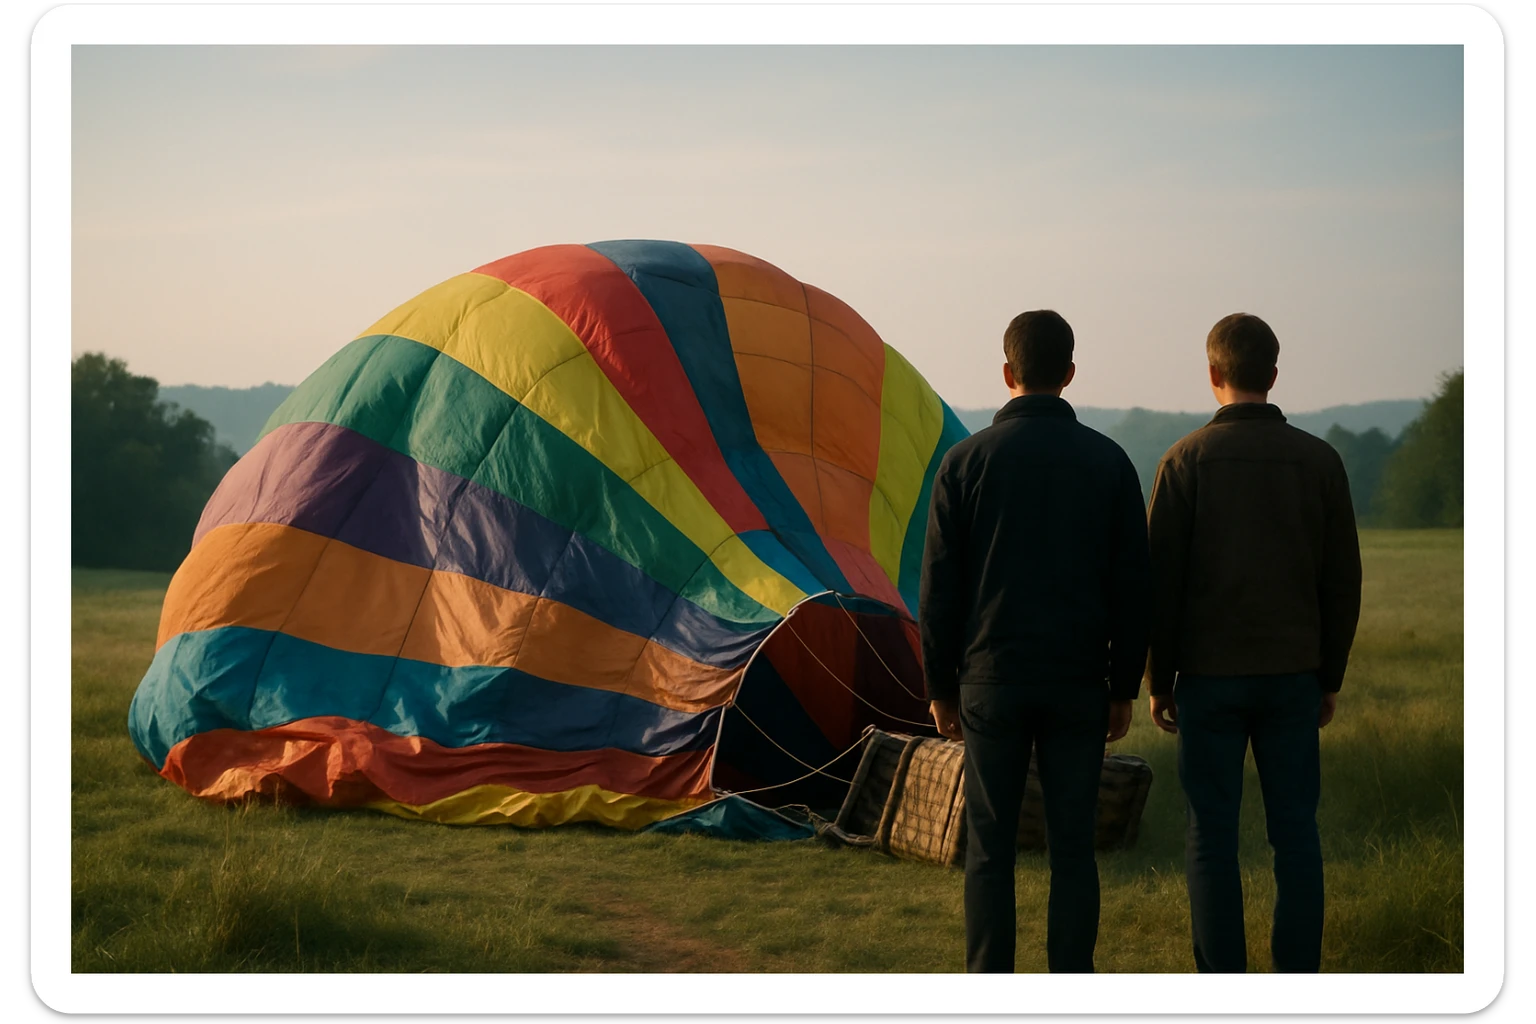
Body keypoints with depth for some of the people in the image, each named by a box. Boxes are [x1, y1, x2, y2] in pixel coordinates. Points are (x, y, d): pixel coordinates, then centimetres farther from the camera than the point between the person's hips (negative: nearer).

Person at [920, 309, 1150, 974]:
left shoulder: (966, 461, -2)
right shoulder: (1108, 462, 2)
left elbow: (938, 587, -1)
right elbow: (1132, 586, 3)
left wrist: (940, 687, 8)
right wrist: (1124, 687, 11)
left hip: (991, 681, -1)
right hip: (1080, 682, 1)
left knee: (989, 849, 5)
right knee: (1072, 848, 5)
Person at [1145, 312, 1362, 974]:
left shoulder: (1187, 461, -4)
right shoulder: (1319, 461, 3)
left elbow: (1161, 580, -4)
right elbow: (1342, 580, 6)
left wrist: (1158, 681, 4)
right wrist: (1330, 677, 14)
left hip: (1208, 674, -2)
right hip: (1293, 674, 2)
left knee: (1212, 832, 2)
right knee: (1294, 829, 6)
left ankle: (1222, 988, 3)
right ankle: (1298, 978, 6)